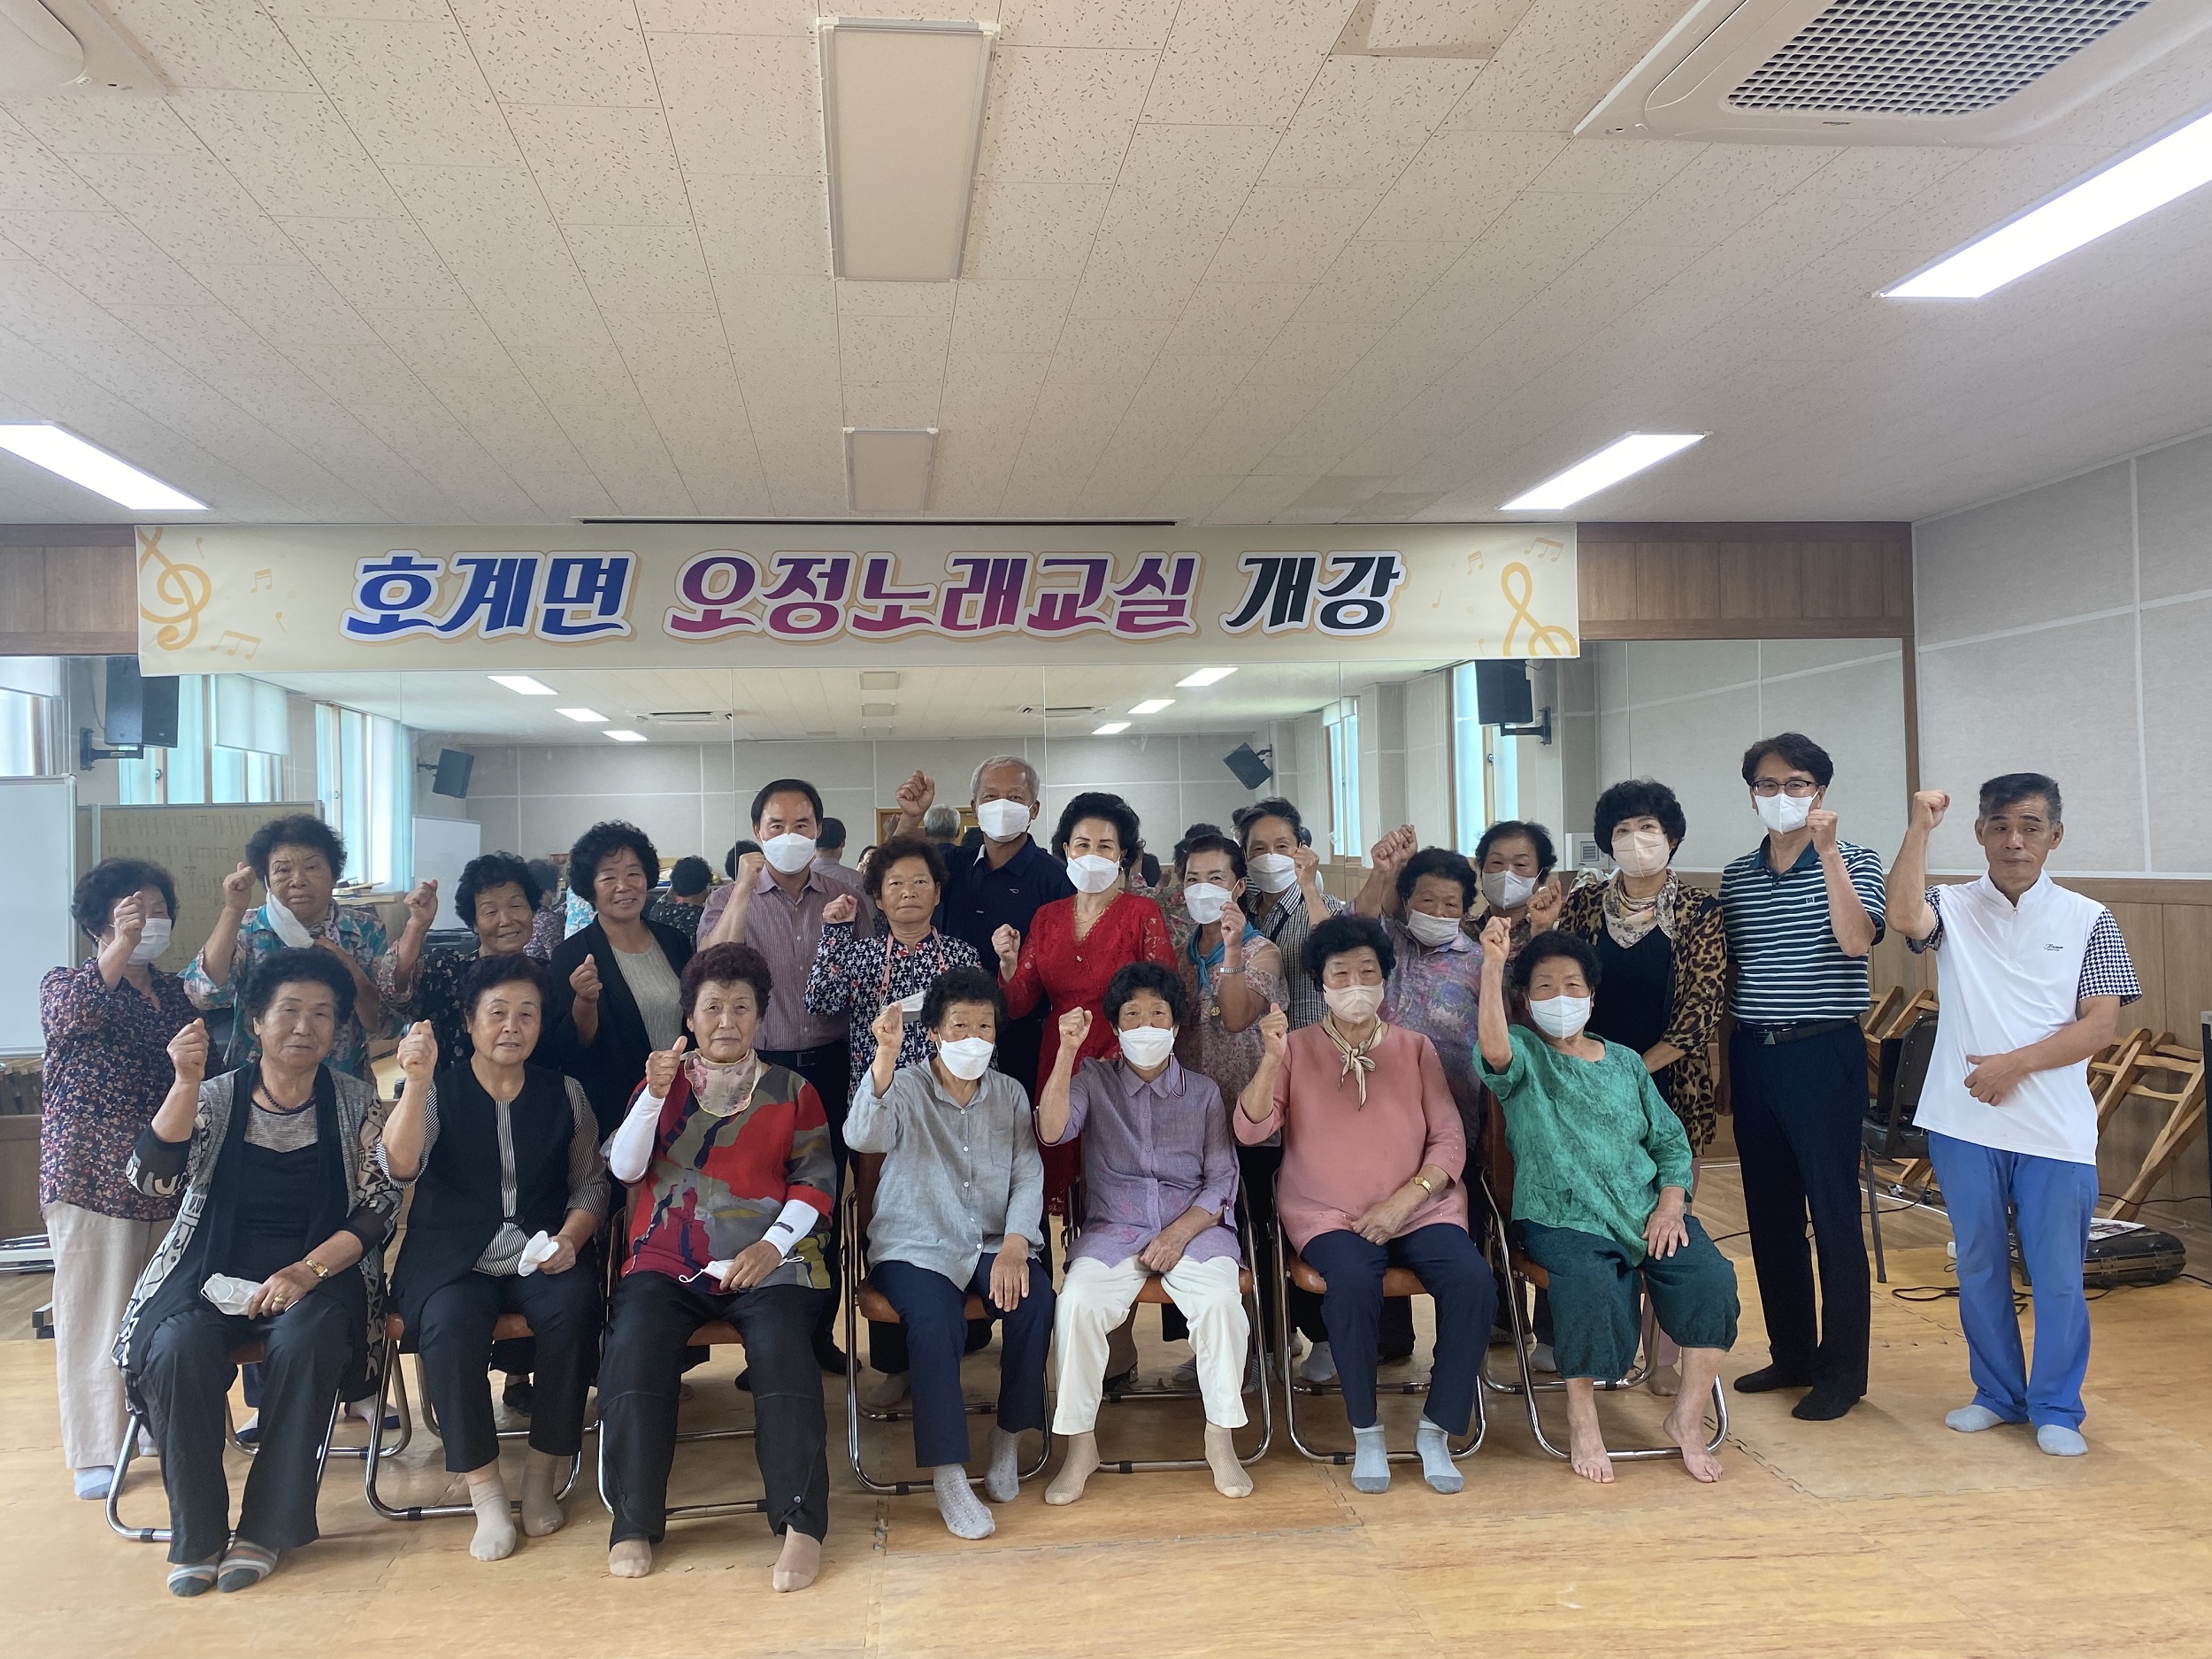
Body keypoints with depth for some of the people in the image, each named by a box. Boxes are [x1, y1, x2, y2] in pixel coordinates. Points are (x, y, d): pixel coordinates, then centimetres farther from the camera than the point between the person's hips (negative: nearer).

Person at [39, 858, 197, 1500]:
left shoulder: (173, 993, 12)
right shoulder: (67, 984, 0)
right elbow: (66, 1019, -25)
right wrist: (120, 948, -36)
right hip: (92, 1179, -4)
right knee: (95, 1314, 0)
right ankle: (96, 1452, 7)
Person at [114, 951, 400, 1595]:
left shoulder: (355, 1102, 5)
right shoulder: (214, 1098, 7)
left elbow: (378, 1208, -2)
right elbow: (152, 1179, -9)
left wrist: (307, 1271, -17)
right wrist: (185, 1083, -21)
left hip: (319, 1272, -1)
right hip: (214, 1271, 1)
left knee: (304, 1341, -32)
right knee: (179, 1346, -29)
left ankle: (266, 1529, -17)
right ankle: (197, 1535, -14)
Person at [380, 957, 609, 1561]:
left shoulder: (563, 1093, 10)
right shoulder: (439, 1088, 3)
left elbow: (590, 1186, 9)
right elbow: (400, 1168, -14)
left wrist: (569, 1239, -11)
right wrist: (416, 1082, -27)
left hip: (543, 1257, 1)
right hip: (455, 1261, -1)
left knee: (572, 1309, -31)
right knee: (448, 1326, -33)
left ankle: (542, 1475, -13)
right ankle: (485, 1493, -19)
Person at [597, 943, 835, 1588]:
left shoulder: (792, 1091, 15)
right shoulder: (664, 1081, 19)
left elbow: (816, 1183, 7)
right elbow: (625, 1167, 5)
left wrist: (772, 1244, -10)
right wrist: (654, 1096, -11)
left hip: (765, 1259, -1)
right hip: (668, 1260, 2)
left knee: (783, 1347, -31)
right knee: (634, 1348, -28)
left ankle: (802, 1524, -30)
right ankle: (633, 1524, -17)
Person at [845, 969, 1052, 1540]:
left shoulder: (1010, 1094, 9)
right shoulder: (905, 1088, -4)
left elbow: (1028, 1175, 2)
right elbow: (864, 1136, -25)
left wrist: (1014, 1245, -15)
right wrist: (886, 1054, -40)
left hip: (992, 1243, 3)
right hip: (914, 1247, -3)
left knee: (1035, 1296, -26)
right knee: (936, 1321, -32)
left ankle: (1009, 1438, -7)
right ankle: (947, 1476, -21)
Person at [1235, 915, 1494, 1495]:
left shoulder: (1415, 1049, 9)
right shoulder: (1297, 1048, 4)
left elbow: (1450, 1140, 3)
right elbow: (1250, 1130, -8)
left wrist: (1404, 1200, -12)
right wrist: (1271, 1059, -23)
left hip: (1420, 1208, 2)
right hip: (1329, 1215, -2)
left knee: (1473, 1282, -25)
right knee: (1353, 1285, -33)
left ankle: (1436, 1430, -8)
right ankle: (1366, 1432, -12)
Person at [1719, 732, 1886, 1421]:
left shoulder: (1853, 862, -2)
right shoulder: (1736, 875, 11)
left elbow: (1856, 939, -21)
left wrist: (1826, 850, -24)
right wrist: (1724, 1062, 13)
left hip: (1824, 1053, -5)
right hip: (1752, 1054, 5)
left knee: (1833, 1211, -1)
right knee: (1769, 1210, 11)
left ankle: (1842, 1370, 11)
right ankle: (1792, 1352, 25)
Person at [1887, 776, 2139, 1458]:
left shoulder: (2087, 921, 3)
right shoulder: (1953, 908, 4)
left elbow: (2100, 1025, -3)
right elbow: (1903, 915, -20)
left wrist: (2015, 1063, -13)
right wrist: (1920, 828, -25)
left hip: (2055, 1131, -1)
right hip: (1965, 1123, 1)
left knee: (2057, 1275, 4)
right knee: (1979, 1267, 13)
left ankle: (2056, 1409, 20)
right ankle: (1998, 1394, 28)